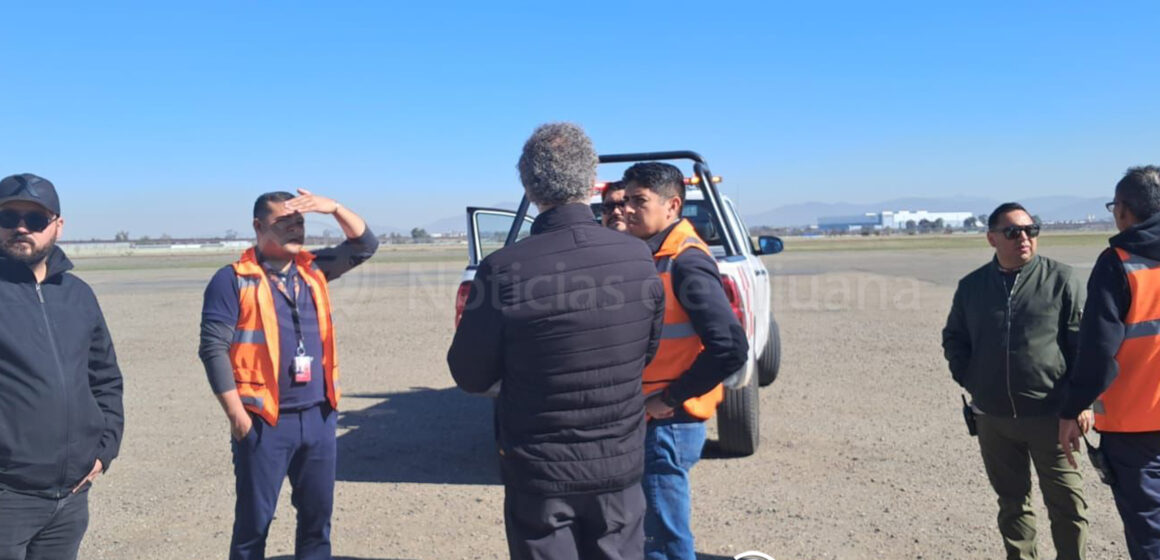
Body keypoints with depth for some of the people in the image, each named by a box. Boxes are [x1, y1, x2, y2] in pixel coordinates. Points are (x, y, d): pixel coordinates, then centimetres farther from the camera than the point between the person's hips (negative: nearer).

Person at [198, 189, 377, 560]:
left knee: (317, 514, 14)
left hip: (318, 417, 5)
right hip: (264, 422, -5)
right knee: (254, 519, 6)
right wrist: (237, 415, -14)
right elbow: (213, 348, -11)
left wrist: (334, 209, -5)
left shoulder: (313, 269, 9)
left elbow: (365, 246, 12)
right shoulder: (234, 279, -7)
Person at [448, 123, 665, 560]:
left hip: (540, 471, -2)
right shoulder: (638, 258, -9)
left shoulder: (504, 270, -20)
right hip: (620, 463, 3)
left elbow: (470, 377, -8)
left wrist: (472, 321, 10)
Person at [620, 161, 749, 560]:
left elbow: (731, 349, -24)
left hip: (668, 424, -9)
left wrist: (671, 399, -17)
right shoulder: (650, 255, 9)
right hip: (645, 420, 9)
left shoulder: (685, 262, -18)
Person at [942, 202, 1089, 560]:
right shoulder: (972, 285, 6)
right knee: (1012, 502, 16)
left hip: (1049, 414, -3)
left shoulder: (1060, 279, -3)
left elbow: (1084, 341, -3)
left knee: (1067, 503, 4)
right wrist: (967, 378, 5)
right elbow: (953, 338, 17)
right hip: (993, 417, 3)